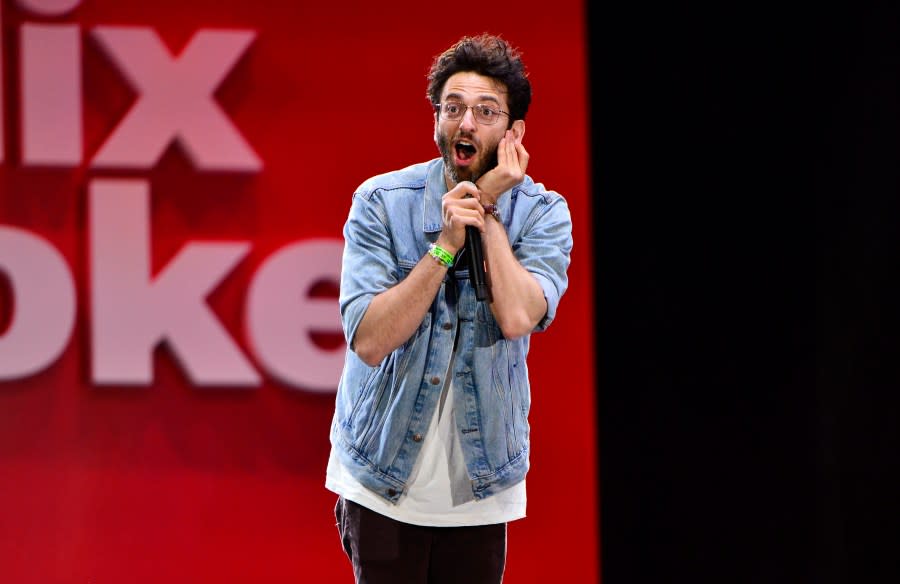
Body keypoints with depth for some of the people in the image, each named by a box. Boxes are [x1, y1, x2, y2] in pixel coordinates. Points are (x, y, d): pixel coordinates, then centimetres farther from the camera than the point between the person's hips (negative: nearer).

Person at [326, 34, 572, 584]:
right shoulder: (382, 203, -10)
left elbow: (518, 318, -25)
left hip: (480, 485, 1)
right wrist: (446, 244, -25)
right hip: (385, 473, -1)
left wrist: (487, 211, -21)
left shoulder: (543, 214, -7)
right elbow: (370, 340, -20)